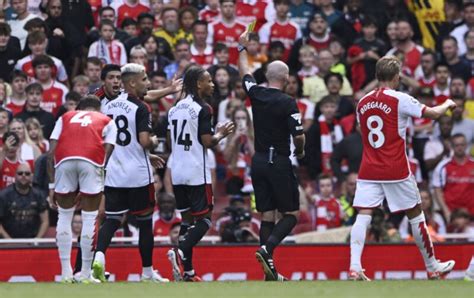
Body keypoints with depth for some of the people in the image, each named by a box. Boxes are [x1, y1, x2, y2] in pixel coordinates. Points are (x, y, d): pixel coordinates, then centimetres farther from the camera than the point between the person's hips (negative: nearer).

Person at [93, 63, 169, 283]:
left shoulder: (108, 106, 10)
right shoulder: (140, 108, -13)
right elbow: (144, 141, -24)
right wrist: (154, 142, 2)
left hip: (113, 174, 5)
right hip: (138, 175, -5)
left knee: (111, 220, 5)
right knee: (145, 223, 8)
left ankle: (99, 255, -22)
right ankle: (148, 273, 16)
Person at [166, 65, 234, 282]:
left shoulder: (175, 109, 12)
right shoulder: (202, 109, -11)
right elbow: (207, 142, -15)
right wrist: (221, 134, 5)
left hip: (177, 172, 7)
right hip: (197, 173, -7)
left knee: (187, 218, 11)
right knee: (204, 219, -1)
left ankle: (187, 272, 8)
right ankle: (180, 252, -24)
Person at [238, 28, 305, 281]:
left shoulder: (256, 94, 1)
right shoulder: (287, 103, -14)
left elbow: (245, 73, 21)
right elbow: (298, 135, -15)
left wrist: (242, 47, 37)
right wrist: (300, 152, 7)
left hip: (259, 161, 6)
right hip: (279, 162, -6)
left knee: (267, 215, 8)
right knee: (291, 214, 3)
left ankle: (270, 272, 4)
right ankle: (267, 248, -22)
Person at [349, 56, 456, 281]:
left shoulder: (363, 103, 7)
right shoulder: (400, 100, -9)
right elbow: (433, 113, -3)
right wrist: (448, 104, 19)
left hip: (368, 170, 3)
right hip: (396, 170, -3)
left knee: (363, 217, -3)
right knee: (415, 215, 11)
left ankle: (354, 267, -21)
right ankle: (432, 268, 22)